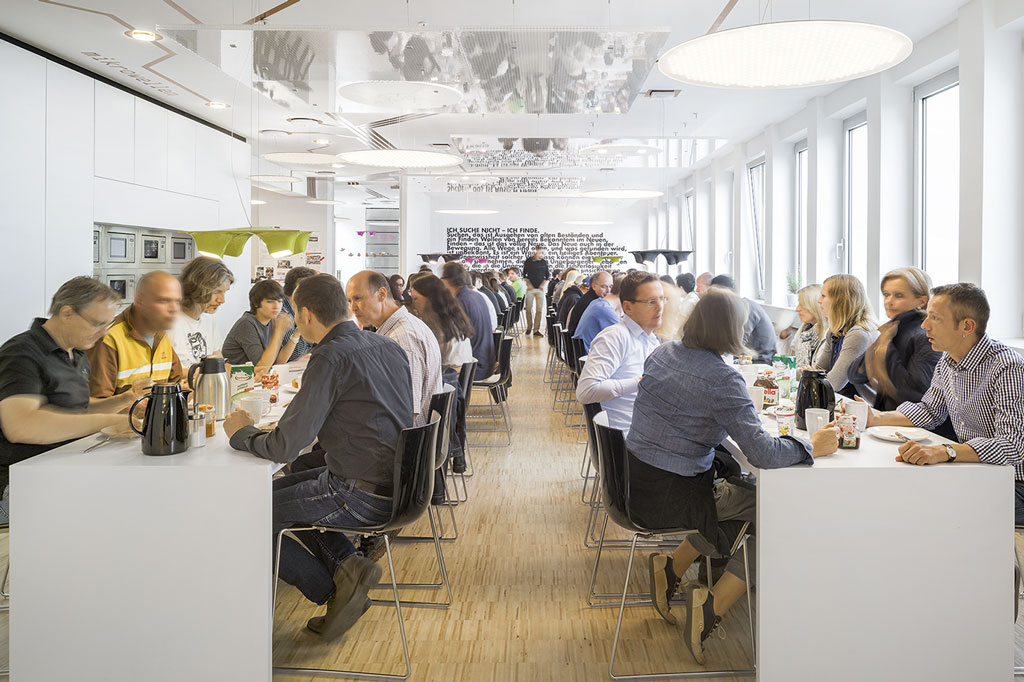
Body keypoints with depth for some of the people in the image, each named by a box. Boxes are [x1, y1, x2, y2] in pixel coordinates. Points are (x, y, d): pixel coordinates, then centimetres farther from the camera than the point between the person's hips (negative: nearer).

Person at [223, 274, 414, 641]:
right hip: (394, 483, 9)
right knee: (282, 489, 25)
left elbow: (284, 447, -20)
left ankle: (333, 590, 9)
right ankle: (347, 563, 11)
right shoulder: (388, 346, 5)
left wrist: (241, 433, 0)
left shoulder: (330, 357, -20)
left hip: (361, 496, -9)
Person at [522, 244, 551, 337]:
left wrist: (543, 285, -2)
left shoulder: (544, 262, 5)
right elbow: (524, 274, 8)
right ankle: (529, 327, 20)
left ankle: (536, 329, -2)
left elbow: (548, 275, 10)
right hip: (530, 288, 0)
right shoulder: (528, 261, 3)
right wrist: (528, 284, -3)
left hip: (540, 288, 1)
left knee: (539, 309, -5)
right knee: (529, 309, 2)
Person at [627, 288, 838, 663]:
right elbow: (762, 454, -27)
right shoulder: (722, 380, -21)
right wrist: (812, 446, -11)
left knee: (735, 497, 25)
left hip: (634, 480, 8)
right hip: (668, 499, -8)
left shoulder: (662, 352, 3)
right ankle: (712, 606, 5)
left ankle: (671, 567, 21)